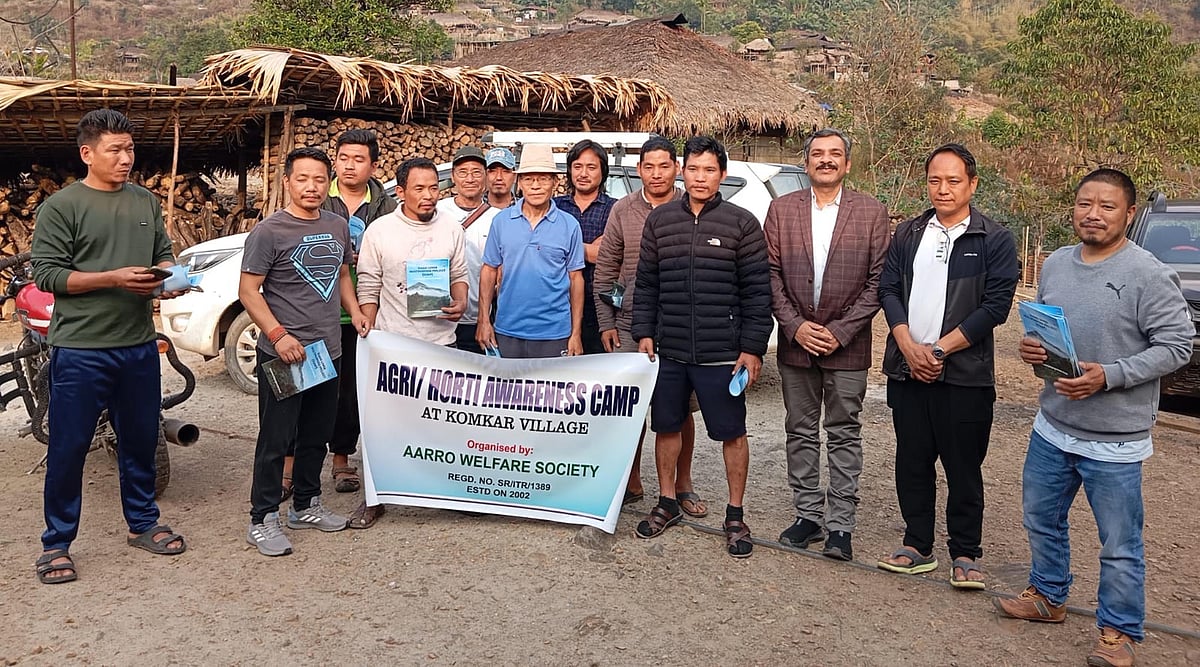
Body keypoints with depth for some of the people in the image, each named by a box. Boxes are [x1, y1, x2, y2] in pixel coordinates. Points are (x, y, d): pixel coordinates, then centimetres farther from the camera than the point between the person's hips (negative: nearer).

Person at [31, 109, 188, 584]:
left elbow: (164, 255, 18)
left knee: (141, 439, 15)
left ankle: (142, 523, 32)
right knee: (69, 447, 3)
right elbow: (46, 274, -10)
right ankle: (56, 542, 17)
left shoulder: (147, 203, 10)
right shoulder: (61, 206, -5)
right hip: (80, 349, -5)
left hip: (139, 345, 5)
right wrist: (113, 279, -20)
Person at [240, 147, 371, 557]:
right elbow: (248, 291, -11)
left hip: (327, 350, 7)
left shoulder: (338, 226, 9)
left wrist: (354, 310, 7)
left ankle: (306, 506, 31)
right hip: (282, 353, -6)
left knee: (317, 435, 16)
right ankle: (263, 521, 9)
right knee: (276, 439, -2)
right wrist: (278, 334, -21)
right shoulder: (269, 231, -10)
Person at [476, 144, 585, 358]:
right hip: (507, 331, 1)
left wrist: (576, 334, -1)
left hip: (554, 334, -1)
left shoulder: (569, 225, 1)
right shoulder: (501, 221, 4)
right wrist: (484, 321, 1)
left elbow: (576, 279, 3)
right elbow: (489, 271, 8)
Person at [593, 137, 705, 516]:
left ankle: (682, 485, 23)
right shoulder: (623, 211, 4)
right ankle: (632, 484, 23)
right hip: (629, 326, 1)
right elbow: (604, 270, 7)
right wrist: (606, 323, 3)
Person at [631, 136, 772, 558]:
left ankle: (735, 517, 20)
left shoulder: (741, 223, -2)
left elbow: (757, 291, -4)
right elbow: (646, 283, 11)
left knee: (732, 432, 5)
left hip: (722, 353, -3)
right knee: (666, 426, 13)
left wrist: (753, 348, -8)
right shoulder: (660, 220, 7)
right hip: (668, 350, 3)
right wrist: (644, 333, 5)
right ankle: (667, 504, 31)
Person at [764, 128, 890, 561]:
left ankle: (839, 525, 13)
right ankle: (808, 515, 23)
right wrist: (794, 326, -8)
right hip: (796, 342, 2)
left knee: (844, 436, 5)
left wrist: (841, 331, -11)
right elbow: (771, 274, 2)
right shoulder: (781, 210, 5)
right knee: (801, 433, 10)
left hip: (847, 345, -2)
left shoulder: (872, 213, 0)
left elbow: (877, 281, -4)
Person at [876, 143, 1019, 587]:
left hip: (964, 373, -4)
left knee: (963, 468, 4)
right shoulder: (907, 235, 11)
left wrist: (940, 349, -13)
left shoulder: (994, 240, -1)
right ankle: (918, 547, 23)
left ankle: (965, 555, 18)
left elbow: (995, 305, -8)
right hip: (907, 369, 4)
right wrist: (909, 347, -10)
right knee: (911, 463, 10)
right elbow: (888, 289, 5)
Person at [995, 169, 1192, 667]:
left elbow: (1176, 346, -15)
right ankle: (1047, 597, 42)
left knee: (1120, 545, 6)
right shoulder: (1055, 264, 5)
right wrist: (1031, 345, -4)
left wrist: (1108, 376, -24)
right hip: (1052, 427, 7)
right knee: (1041, 520, 21)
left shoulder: (1149, 276, -15)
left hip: (1114, 442, -6)